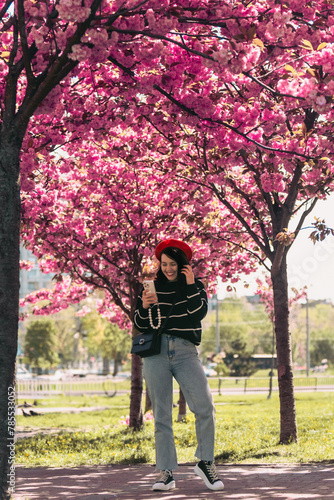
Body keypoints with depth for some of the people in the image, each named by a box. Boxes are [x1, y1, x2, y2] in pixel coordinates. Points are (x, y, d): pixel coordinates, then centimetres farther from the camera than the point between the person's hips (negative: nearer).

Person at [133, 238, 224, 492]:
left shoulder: (196, 286, 12)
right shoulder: (152, 287, 11)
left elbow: (200, 312, -6)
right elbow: (140, 325, 9)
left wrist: (190, 285, -9)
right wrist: (144, 306, -9)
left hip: (186, 352, 0)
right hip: (156, 352, 0)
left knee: (205, 406, -14)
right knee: (161, 414, -1)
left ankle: (206, 462, 0)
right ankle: (166, 472, 2)